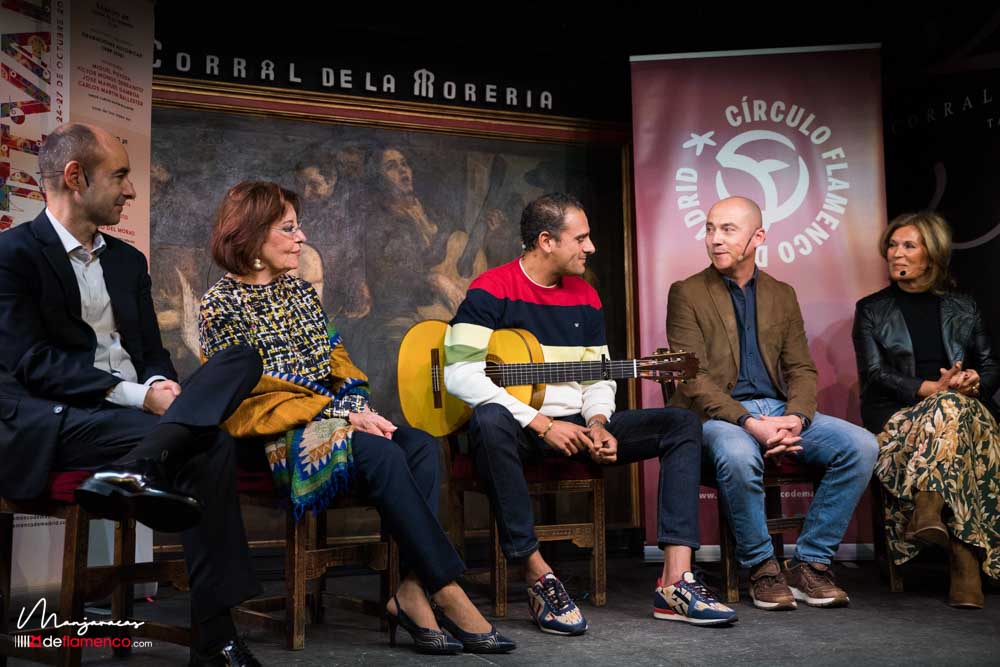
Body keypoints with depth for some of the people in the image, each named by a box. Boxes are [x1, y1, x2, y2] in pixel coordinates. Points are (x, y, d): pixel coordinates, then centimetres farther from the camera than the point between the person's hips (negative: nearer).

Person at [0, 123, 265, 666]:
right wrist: (138, 395, -20)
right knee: (210, 447, -29)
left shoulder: (127, 259, 20)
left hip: (136, 409, 7)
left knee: (243, 358, -19)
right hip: (58, 418, -7)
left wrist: (161, 387, -8)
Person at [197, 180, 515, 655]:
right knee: (382, 454, -31)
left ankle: (413, 592, -28)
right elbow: (252, 389, -12)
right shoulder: (222, 304, -4)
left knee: (420, 445, -20)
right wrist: (342, 414, -17)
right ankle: (448, 595, -28)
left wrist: (358, 407, -5)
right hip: (275, 433, -7)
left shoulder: (301, 291, 17)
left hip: (331, 417, 7)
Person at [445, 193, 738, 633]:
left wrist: (597, 423, -7)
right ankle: (538, 578, -31)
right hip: (519, 428, -6)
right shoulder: (491, 290, -8)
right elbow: (459, 374, -19)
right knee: (489, 420, -42)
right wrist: (541, 424, -22)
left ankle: (675, 582, -18)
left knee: (682, 425, -7)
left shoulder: (585, 296, 13)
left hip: (575, 426, 6)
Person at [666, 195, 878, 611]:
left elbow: (801, 370, 11)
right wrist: (749, 423, -21)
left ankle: (810, 563, -7)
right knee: (738, 456, -38)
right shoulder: (687, 293, 1)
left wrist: (796, 417, -12)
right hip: (718, 416, -4)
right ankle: (761, 567, -13)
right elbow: (693, 378, -8)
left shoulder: (782, 295, 16)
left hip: (778, 410, 5)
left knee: (861, 445, -18)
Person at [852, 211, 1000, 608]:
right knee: (951, 408, -36)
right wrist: (930, 388, -15)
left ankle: (928, 512, -45)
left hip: (961, 406, 2)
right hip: (897, 418, -2)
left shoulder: (962, 309, 20)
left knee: (953, 408, -36)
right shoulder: (871, 310, 13)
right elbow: (875, 375, 0)